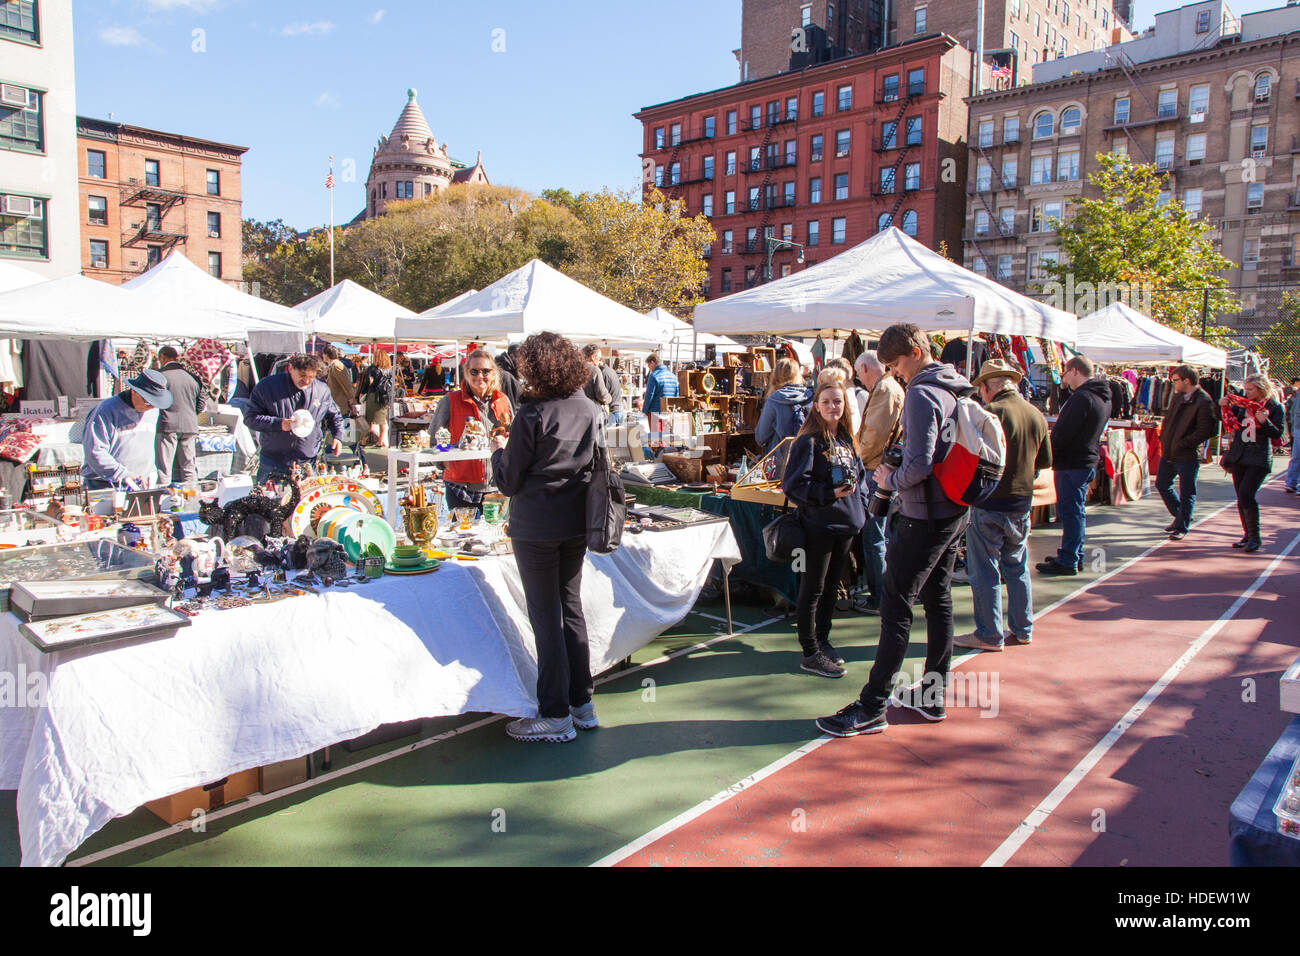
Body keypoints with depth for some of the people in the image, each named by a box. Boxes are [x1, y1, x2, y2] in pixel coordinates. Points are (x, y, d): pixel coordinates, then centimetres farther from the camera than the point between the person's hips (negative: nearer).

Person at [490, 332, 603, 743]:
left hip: (536, 528, -6)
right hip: (576, 523, 6)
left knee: (546, 616, 2)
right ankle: (582, 703, 24)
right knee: (571, 608, 16)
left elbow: (509, 481, -11)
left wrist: (499, 450, 8)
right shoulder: (589, 410, 2)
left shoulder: (532, 414, -17)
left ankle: (556, 715, 10)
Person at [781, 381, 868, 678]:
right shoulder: (808, 442, -12)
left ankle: (822, 641, 30)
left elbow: (858, 476, 21)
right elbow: (793, 484, -17)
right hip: (818, 526, -7)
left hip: (846, 525, 7)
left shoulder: (847, 440, 10)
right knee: (812, 591, 0)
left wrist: (861, 507, 9)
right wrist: (829, 493, -22)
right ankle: (810, 654, 8)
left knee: (830, 588, 17)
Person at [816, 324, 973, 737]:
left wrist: (891, 480, -8)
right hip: (955, 512, 10)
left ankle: (872, 707, -1)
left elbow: (919, 465, -26)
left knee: (896, 607, -6)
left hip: (924, 517, -10)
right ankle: (933, 695, 25)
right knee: (938, 601, 15)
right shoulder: (955, 390, 11)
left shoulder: (921, 395, -18)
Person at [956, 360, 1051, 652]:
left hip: (989, 504, -7)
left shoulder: (989, 413, -17)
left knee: (985, 572, 3)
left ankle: (990, 635, 9)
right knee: (1017, 567, 18)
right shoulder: (1036, 415, 4)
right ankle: (1022, 629, 25)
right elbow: (1045, 460, 13)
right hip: (1022, 501, 7)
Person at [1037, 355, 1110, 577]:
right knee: (1077, 511, 17)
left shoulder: (1081, 398, -19)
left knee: (1070, 511, -5)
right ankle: (1075, 557, 25)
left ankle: (1067, 561, 0)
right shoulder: (1103, 398, 13)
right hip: (1089, 460, 10)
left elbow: (1062, 434, -23)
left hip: (1072, 463, -10)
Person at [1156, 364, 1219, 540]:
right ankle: (1180, 517, 33)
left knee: (1186, 493, 2)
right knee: (1162, 484, 16)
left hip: (1188, 456, -8)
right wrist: (1164, 437, 8)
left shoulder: (1204, 402, -15)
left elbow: (1205, 431, -20)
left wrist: (1182, 444, -18)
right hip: (1168, 453, 8)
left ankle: (1182, 527, 14)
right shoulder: (1178, 396, 10)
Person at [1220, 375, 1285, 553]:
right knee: (1241, 498, 8)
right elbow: (1229, 421, 12)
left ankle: (1255, 538, -4)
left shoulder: (1275, 407, -3)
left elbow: (1277, 433, -7)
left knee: (1246, 495, -15)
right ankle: (1248, 535, 21)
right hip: (1238, 456, 5)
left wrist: (1264, 421, -23)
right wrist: (1223, 406, -4)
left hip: (1259, 458, -5)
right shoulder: (1242, 403, 8)